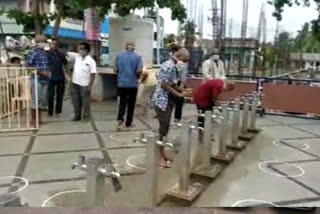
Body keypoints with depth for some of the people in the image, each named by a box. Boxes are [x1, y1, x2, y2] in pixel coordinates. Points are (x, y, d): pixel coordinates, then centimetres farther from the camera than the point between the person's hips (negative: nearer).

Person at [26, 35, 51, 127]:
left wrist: (48, 72, 5)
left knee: (41, 99, 13)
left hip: (44, 79, 8)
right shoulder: (32, 52, -9)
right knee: (35, 100, -2)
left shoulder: (43, 52, 15)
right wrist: (41, 72, -17)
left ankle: (38, 119, 25)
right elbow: (28, 65, -15)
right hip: (36, 79, -8)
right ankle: (33, 120, 9)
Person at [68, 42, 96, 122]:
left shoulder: (91, 61, -10)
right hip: (75, 83, 5)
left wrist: (90, 86, -15)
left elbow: (93, 74, -12)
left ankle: (86, 116, 18)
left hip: (84, 85, -5)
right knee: (76, 101, 12)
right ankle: (77, 116, 25)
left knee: (85, 102, 5)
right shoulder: (76, 56, 5)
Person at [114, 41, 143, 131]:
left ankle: (120, 120, -13)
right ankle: (128, 124, 18)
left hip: (122, 83, 2)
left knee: (122, 102, 9)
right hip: (133, 84, -2)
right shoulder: (138, 57, -4)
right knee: (131, 104, 10)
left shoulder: (119, 56, 3)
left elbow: (116, 70, 3)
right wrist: (137, 77, 8)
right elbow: (139, 71, -13)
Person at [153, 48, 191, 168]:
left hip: (168, 101, 10)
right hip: (162, 101, -10)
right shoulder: (169, 66, -18)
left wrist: (182, 90, 5)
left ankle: (162, 151, 27)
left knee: (166, 127, 14)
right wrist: (179, 94, -17)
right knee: (163, 127, -4)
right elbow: (164, 84, -22)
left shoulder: (173, 66, 13)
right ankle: (160, 156, 5)